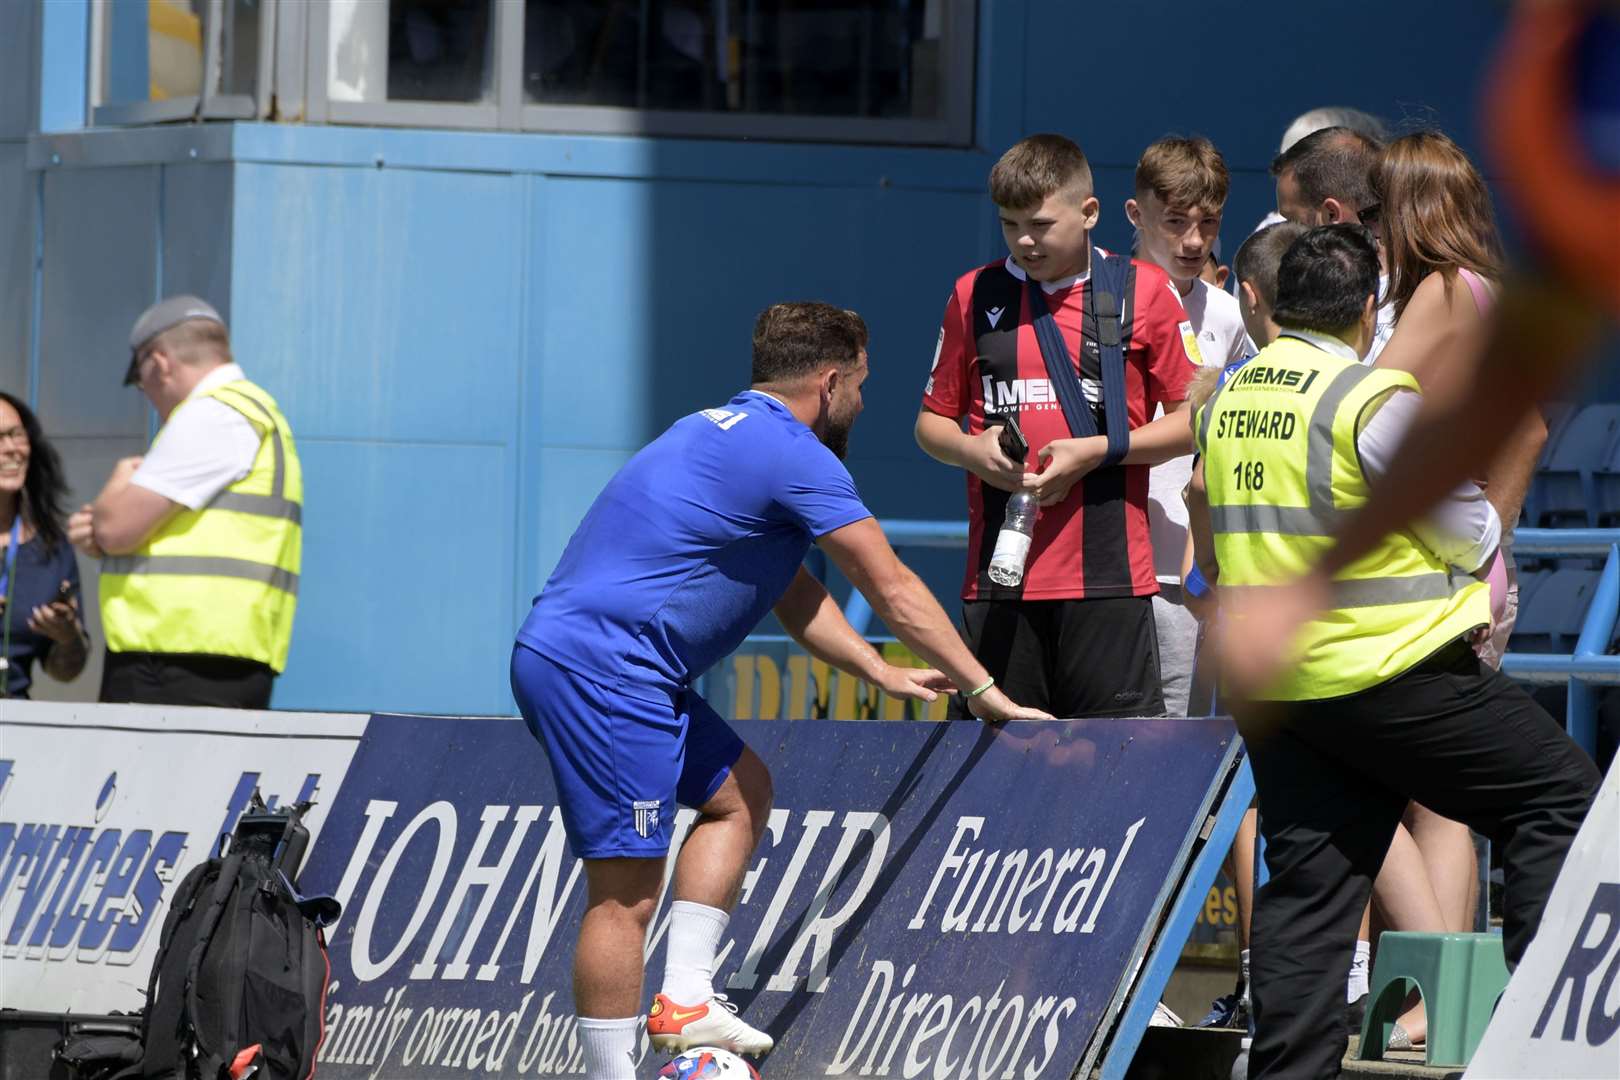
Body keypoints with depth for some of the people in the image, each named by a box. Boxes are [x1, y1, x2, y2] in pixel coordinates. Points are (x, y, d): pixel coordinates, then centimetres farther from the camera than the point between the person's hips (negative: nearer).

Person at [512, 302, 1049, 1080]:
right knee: (626, 891, -10)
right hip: (601, 671, -10)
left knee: (740, 790, 21)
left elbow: (795, 597, 32)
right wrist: (982, 689, 7)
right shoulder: (797, 456, -8)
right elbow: (892, 591, -3)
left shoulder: (730, 434, 22)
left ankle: (684, 999, 15)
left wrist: (883, 674, 30)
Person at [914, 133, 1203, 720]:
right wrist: (971, 449, -5)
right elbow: (931, 422, 18)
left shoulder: (1144, 292, 3)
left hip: (1109, 576, -3)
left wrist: (1097, 451, -9)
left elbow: (1195, 422, 4)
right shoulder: (974, 295, 11)